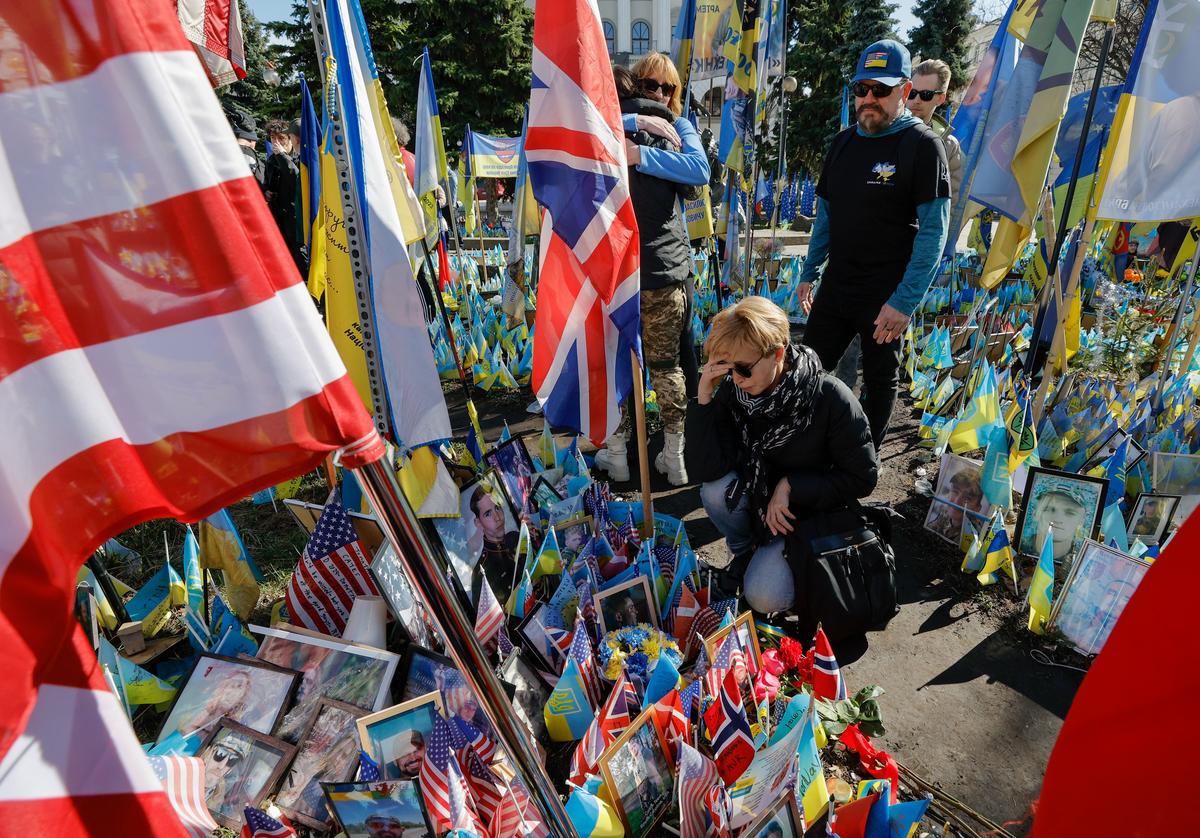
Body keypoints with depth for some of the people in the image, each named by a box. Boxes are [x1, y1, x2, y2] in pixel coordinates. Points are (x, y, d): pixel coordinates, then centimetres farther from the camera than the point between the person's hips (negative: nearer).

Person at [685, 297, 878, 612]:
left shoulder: (829, 397, -25)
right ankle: (745, 551, 3)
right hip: (757, 497, 3)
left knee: (765, 598, -21)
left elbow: (862, 477, -16)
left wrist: (790, 486, -22)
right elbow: (705, 470, -24)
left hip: (810, 510, -3)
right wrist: (704, 398, -32)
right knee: (716, 491, -30)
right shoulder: (731, 391, -17)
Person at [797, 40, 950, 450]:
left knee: (879, 381, 11)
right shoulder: (843, 142, 8)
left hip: (886, 295, -5)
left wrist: (904, 301, -21)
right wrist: (809, 273, 12)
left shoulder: (922, 145, -9)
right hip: (835, 289, 6)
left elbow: (933, 230, -14)